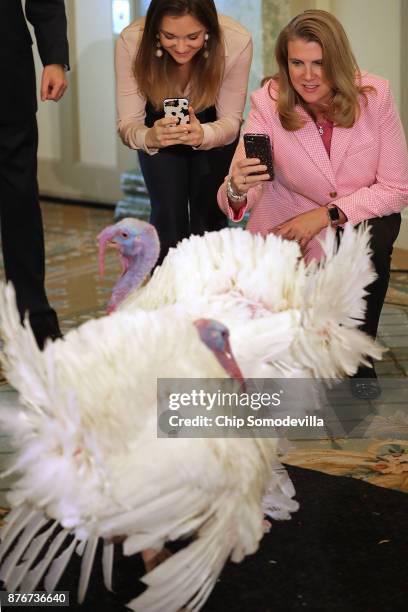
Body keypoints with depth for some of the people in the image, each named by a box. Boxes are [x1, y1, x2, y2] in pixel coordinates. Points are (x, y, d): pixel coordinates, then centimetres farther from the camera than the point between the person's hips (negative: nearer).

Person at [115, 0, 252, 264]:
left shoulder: (237, 42, -34)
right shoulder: (131, 41, -34)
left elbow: (231, 120, -23)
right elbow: (128, 123, -27)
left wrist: (203, 135, -46)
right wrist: (149, 137, -51)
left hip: (213, 128, 0)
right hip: (160, 122, 0)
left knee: (209, 215, -4)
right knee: (168, 215, -8)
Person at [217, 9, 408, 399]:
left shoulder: (373, 96, -22)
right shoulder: (268, 103, -22)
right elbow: (239, 200, -27)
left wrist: (327, 214, -25)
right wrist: (237, 189, -51)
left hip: (363, 214, 0)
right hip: (291, 220, 0)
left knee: (370, 246, -33)